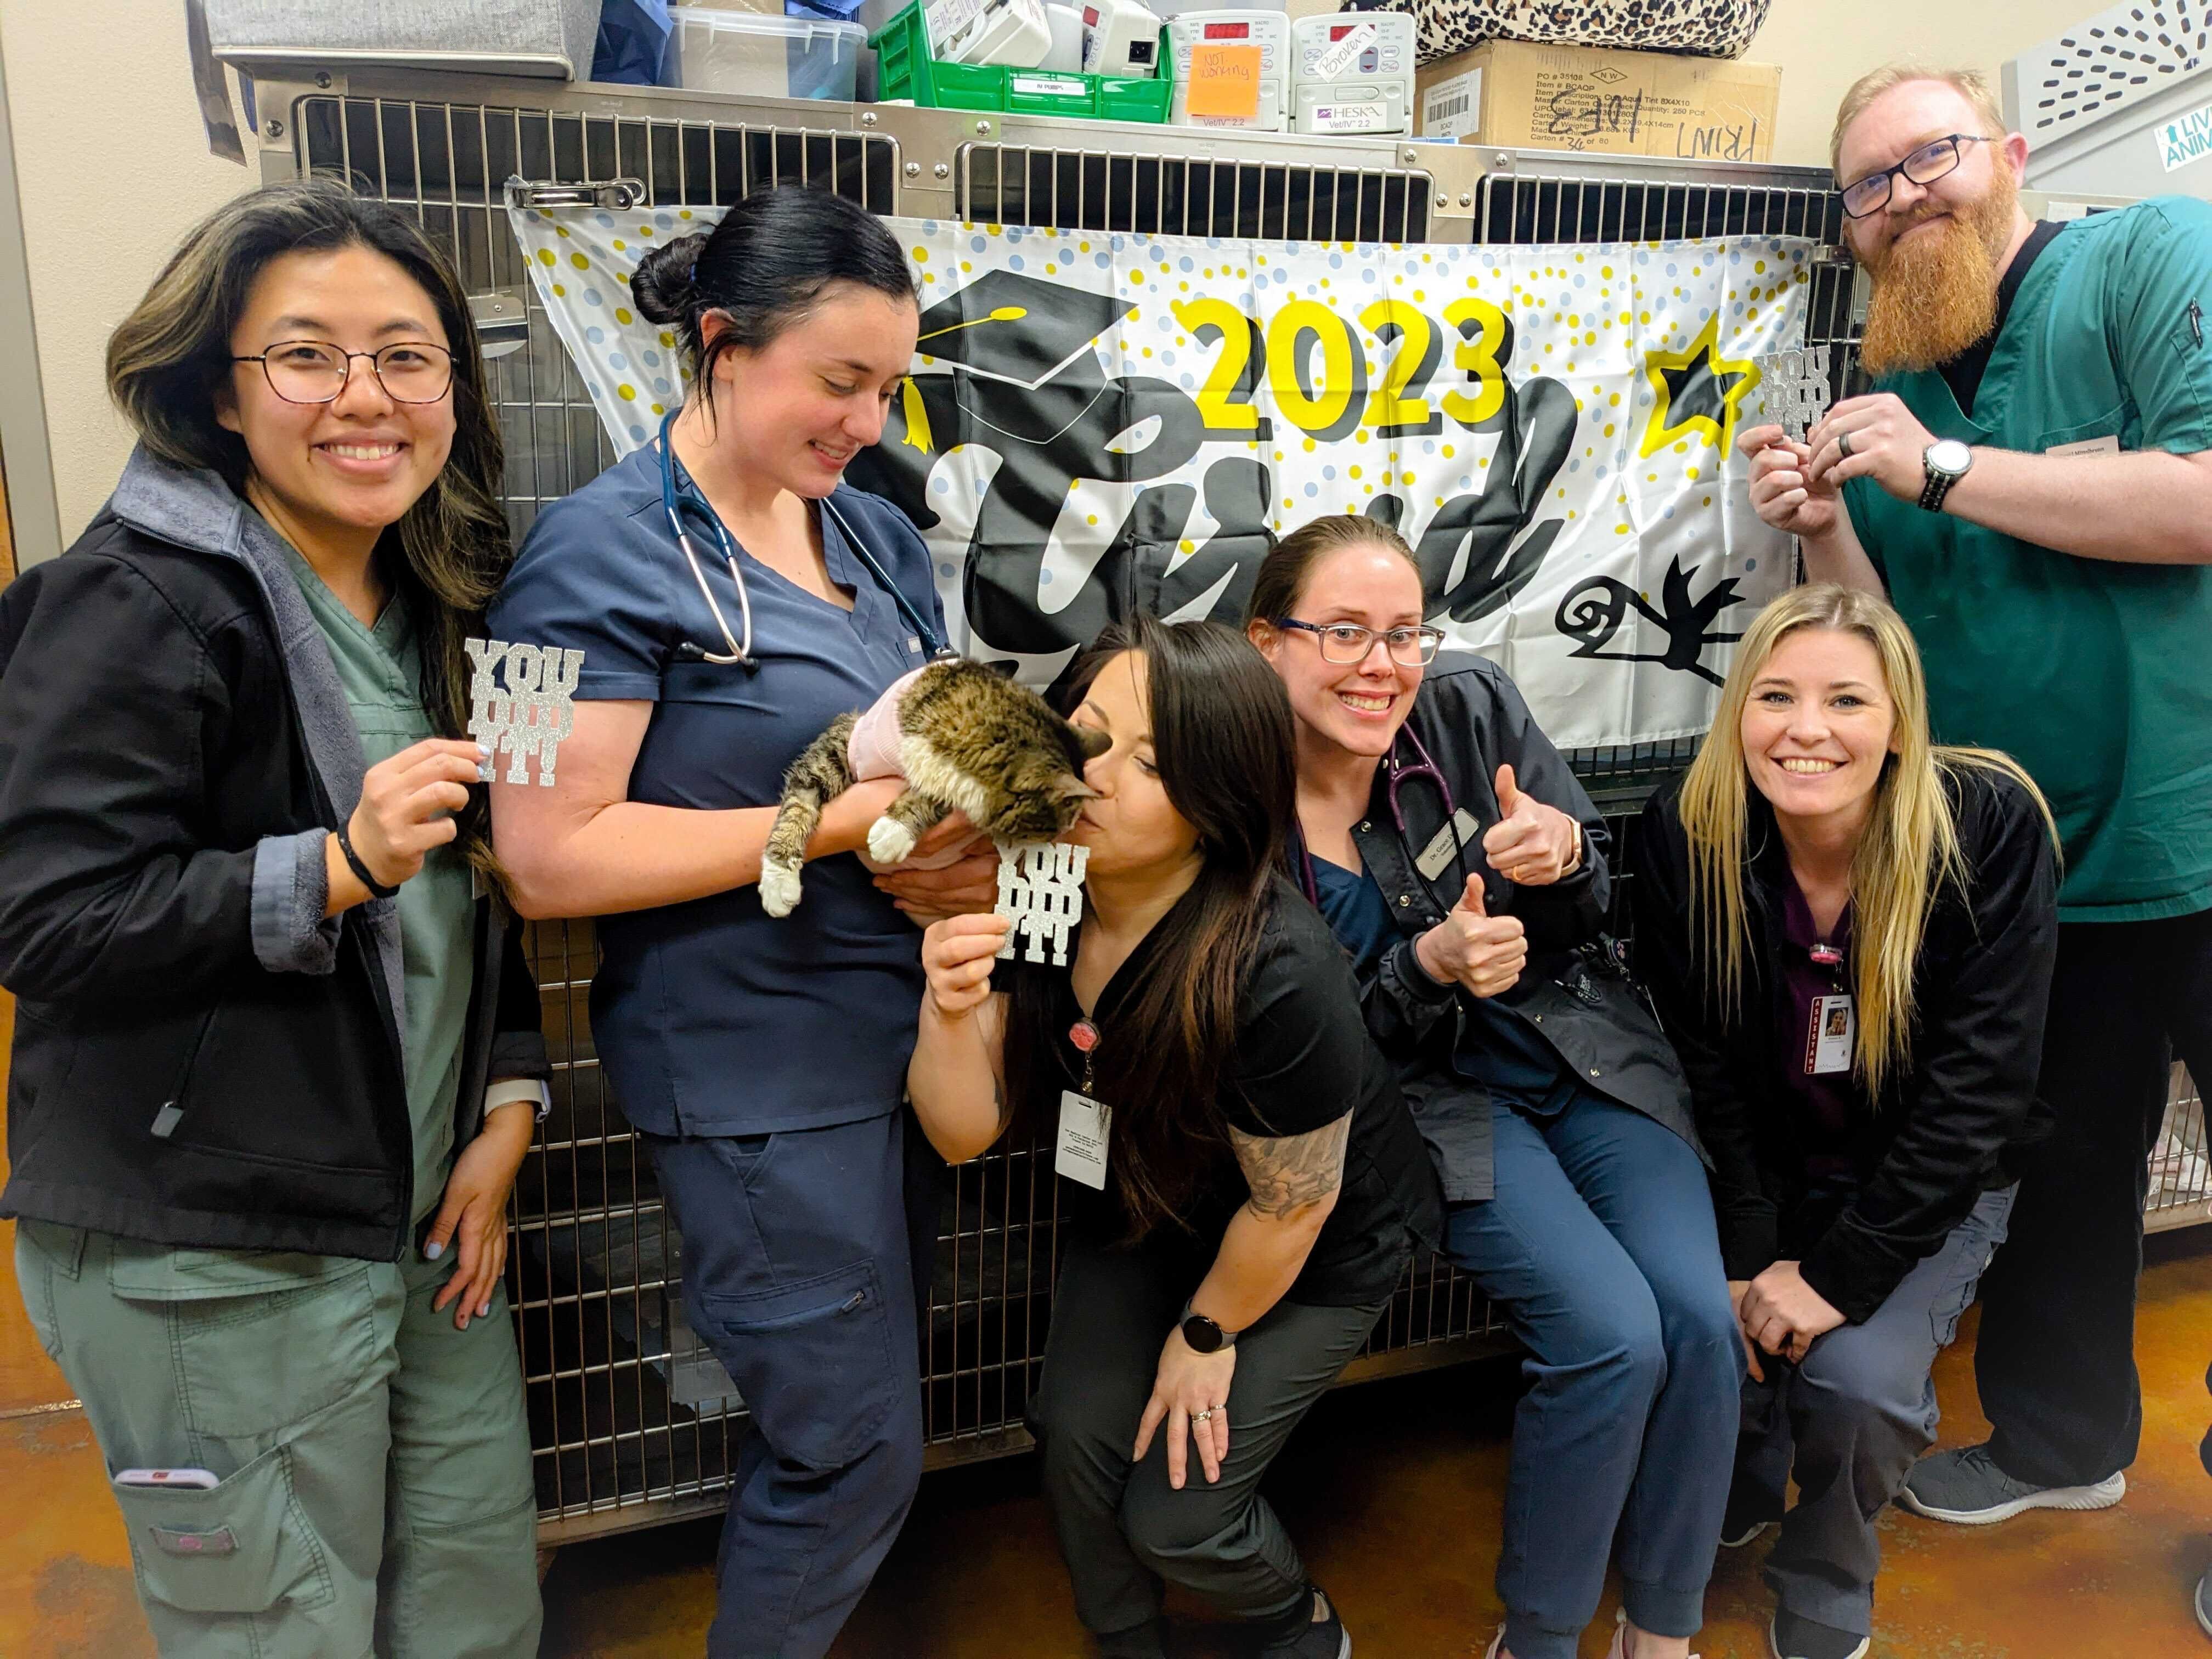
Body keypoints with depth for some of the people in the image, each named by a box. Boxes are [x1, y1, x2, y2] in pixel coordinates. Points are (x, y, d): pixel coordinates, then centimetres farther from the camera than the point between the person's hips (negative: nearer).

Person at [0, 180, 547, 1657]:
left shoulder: (438, 606, 9)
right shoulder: (136, 606, -14)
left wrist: (506, 1109, 5)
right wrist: (339, 869, -30)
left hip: (424, 1213, 7)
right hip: (215, 1259, -7)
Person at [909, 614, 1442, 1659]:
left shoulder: (1279, 975, -39)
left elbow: (1290, 1208, -22)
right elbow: (966, 1132, -21)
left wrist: (1208, 1333, -5)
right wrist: (948, 1009, -40)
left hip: (1316, 1256, -4)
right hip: (1138, 1203, 5)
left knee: (1173, 1513, -2)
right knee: (1080, 1432, -6)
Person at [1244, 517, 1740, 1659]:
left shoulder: (1472, 707, -10)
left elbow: (1604, 905, 1)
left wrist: (1565, 857, -22)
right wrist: (1425, 970, -26)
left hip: (1584, 1054, 3)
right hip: (1433, 1101, -3)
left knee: (1700, 1317, -15)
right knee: (1612, 1334, -21)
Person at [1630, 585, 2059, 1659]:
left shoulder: (1991, 826, -20)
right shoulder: (1685, 836, -16)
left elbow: (1978, 1086, -20)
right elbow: (1705, 1069, -10)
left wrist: (1838, 1273, -23)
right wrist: (1749, 1265, -17)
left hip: (1925, 1187, -1)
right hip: (1758, 1172, 2)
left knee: (1858, 1377, -25)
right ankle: (1739, 1503, 19)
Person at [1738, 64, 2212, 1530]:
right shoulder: (1887, 393, 11)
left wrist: (1947, 471, -18)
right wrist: (1822, 528, -7)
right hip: (2025, 863, 6)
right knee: (2059, 1169, 19)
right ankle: (2059, 1439, 39)